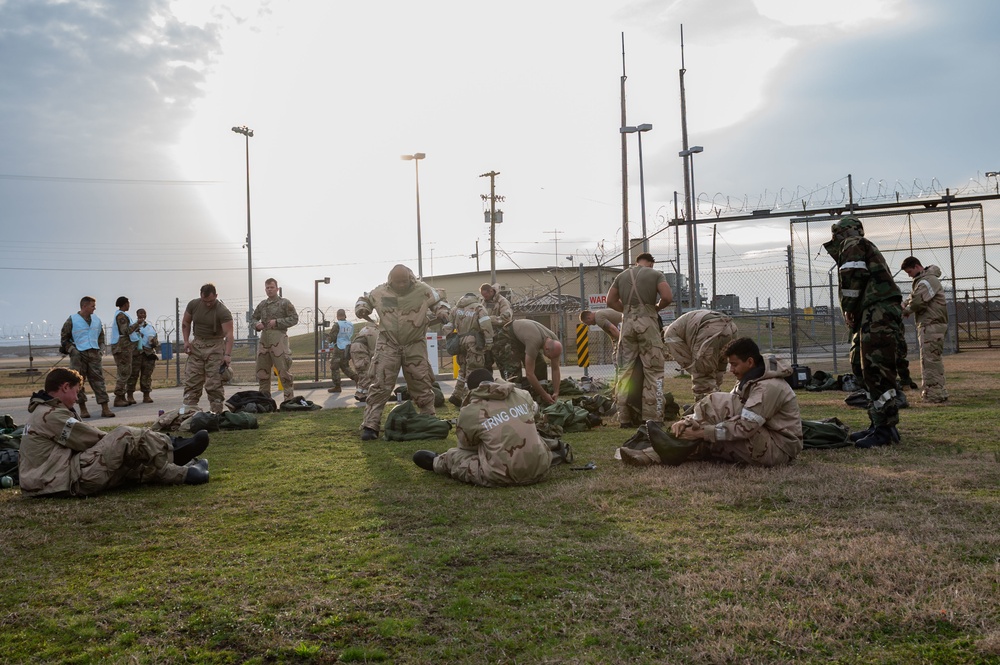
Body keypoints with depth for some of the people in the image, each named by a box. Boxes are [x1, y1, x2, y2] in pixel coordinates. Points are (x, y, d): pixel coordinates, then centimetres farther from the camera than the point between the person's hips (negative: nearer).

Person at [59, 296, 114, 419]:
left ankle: (105, 408, -4)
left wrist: (101, 349, 13)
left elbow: (101, 336, 24)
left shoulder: (96, 319, 13)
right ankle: (83, 409, 9)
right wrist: (72, 350, -8)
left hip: (94, 354, 3)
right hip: (78, 355, -3)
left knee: (99, 380, -2)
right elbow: (64, 338, 3)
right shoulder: (72, 320, -2)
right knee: (78, 382, 0)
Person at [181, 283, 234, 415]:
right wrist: (186, 341, 0)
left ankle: (217, 411, 0)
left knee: (214, 382, -6)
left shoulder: (223, 311, -17)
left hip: (215, 346, -4)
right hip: (196, 344, 4)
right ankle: (188, 410, 4)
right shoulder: (193, 304, -3)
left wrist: (227, 354, -32)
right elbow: (185, 323, 12)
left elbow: (228, 334, -22)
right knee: (191, 379, 1)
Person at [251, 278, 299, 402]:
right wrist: (256, 324, 2)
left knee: (284, 370, -6)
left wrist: (277, 322, -13)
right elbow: (253, 318, 25)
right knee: (262, 371, 8)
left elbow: (294, 318, -5)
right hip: (264, 339, 6)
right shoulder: (262, 304, 16)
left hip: (279, 338, -6)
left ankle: (289, 399, -1)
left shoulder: (285, 303, 1)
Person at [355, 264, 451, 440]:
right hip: (388, 346, -1)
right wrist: (361, 308, -6)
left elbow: (439, 302, 9)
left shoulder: (423, 290, -4)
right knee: (380, 385, -7)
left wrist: (442, 312, -13)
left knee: (422, 385, 10)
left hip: (415, 346, 1)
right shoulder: (380, 292, -1)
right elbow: (364, 299, 17)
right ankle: (370, 426, -4)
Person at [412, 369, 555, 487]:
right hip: (540, 469, 3)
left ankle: (436, 463, 48)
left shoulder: (469, 412, -4)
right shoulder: (521, 394, 5)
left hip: (503, 477, -3)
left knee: (454, 456, 19)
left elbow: (467, 446, 14)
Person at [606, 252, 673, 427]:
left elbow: (610, 301, 16)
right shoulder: (656, 274, 5)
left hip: (627, 323, 4)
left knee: (626, 371, 9)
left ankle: (624, 418, 9)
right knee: (654, 372, 0)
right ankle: (652, 418, -4)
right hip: (647, 322, -4)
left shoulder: (621, 276, 17)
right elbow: (668, 297, -8)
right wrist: (656, 307, 10)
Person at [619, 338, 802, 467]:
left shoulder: (769, 387, -20)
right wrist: (687, 421, -9)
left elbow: (744, 427, -27)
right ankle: (649, 456, -16)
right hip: (763, 443, 9)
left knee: (715, 402, -19)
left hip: (778, 449, -9)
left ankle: (677, 447, -12)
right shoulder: (748, 382, 12)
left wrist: (703, 432, -26)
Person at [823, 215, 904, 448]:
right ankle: (878, 424, 16)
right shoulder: (867, 248, 31)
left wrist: (848, 309, -4)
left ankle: (886, 428, -13)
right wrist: (854, 315, 14)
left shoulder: (852, 244, 1)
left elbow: (852, 276, -14)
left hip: (878, 313, -11)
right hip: (878, 314, 11)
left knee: (877, 372, -12)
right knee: (871, 372, 13)